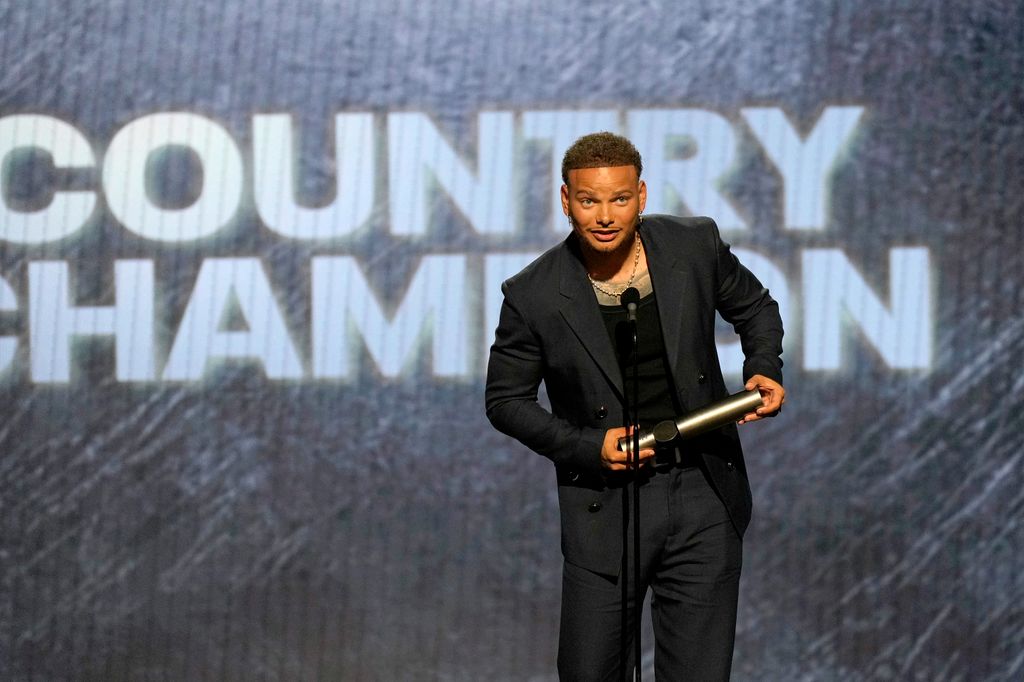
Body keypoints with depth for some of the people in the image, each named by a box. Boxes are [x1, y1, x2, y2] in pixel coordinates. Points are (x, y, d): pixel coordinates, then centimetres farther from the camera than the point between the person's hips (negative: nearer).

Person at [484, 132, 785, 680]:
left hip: (703, 495, 1)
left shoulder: (695, 246, -4)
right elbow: (505, 400, 1)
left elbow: (755, 308, 15)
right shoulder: (534, 296, -10)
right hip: (605, 505, -1)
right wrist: (588, 447, -11)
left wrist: (764, 371, -4)